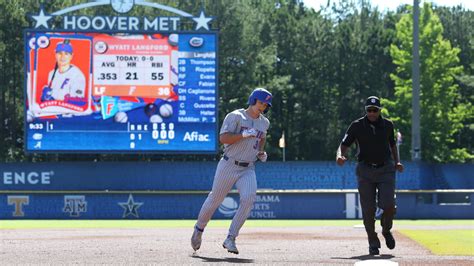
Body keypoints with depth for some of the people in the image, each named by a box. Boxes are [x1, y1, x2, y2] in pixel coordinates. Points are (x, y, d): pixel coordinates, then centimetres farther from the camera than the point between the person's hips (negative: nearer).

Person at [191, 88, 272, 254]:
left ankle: (230, 239, -15)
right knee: (215, 199, 7)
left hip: (248, 169, 4)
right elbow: (223, 138, -18)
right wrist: (244, 135, -29)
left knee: (248, 199, -20)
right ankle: (199, 229, 34)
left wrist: (261, 152, 12)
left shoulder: (264, 123, 12)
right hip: (229, 166, -4)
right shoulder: (235, 116, -8)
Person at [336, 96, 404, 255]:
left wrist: (397, 162, 7)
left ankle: (386, 230, 17)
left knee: (389, 206, -14)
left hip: (385, 170, 1)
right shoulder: (357, 126, -3)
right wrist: (340, 156, -29)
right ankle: (373, 243, 13)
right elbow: (344, 144, -8)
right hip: (365, 170, 0)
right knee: (368, 209, -2)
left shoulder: (387, 125, 4)